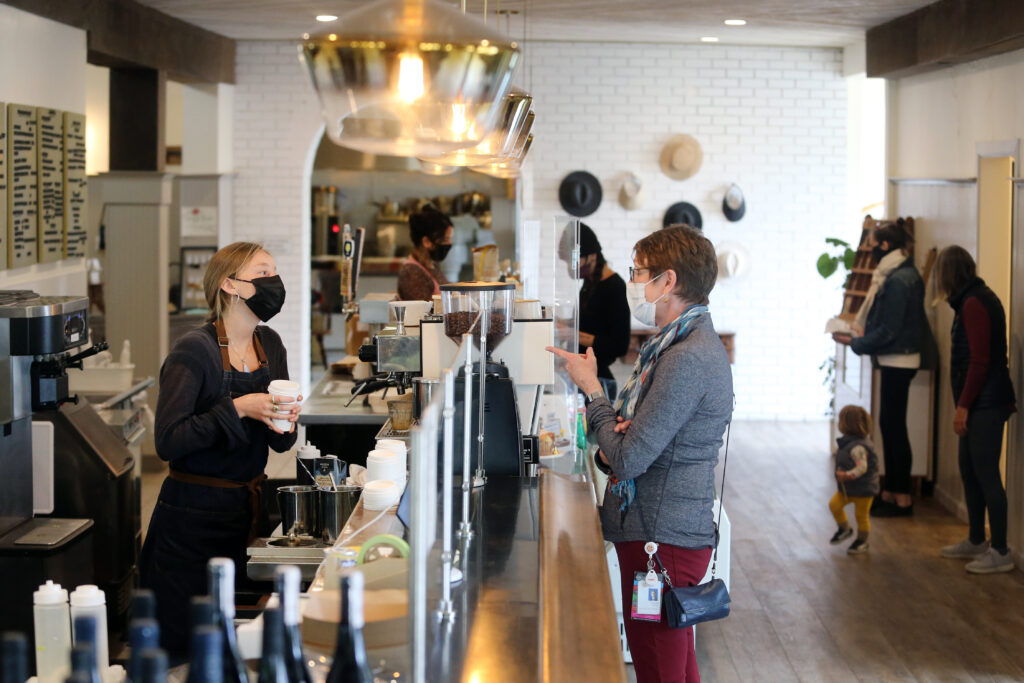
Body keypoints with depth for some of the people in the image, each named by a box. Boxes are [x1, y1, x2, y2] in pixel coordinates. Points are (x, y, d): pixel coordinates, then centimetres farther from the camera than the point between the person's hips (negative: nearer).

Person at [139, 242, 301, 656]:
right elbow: (168, 442, -19)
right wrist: (238, 409, -23)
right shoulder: (194, 352, -13)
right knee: (179, 647, -1)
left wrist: (285, 423, -9)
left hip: (247, 510, 6)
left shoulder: (270, 346, 8)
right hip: (193, 514, -6)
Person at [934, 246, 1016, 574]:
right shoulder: (976, 299, 15)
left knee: (986, 473, -7)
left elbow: (979, 361, -20)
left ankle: (1000, 552, -2)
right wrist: (964, 404, 16)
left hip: (985, 404, -10)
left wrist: (963, 406, -17)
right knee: (970, 472, 17)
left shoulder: (975, 304, -16)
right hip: (980, 403, 10)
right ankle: (976, 542, 28)